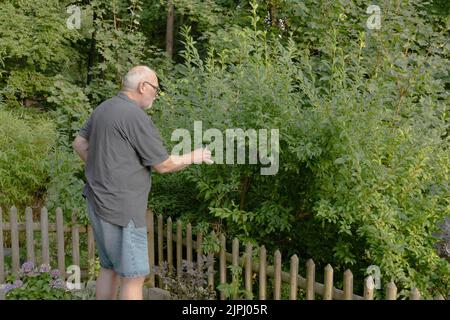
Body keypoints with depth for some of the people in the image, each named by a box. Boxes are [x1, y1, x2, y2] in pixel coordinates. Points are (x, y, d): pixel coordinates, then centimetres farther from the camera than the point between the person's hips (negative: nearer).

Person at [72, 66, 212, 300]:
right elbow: (163, 165, -14)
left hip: (98, 202, 9)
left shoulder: (104, 108, 8)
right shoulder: (136, 117, -18)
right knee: (133, 277, 0)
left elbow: (79, 143, 19)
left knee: (109, 268, 20)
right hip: (121, 209, -9)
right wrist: (194, 157, 1)